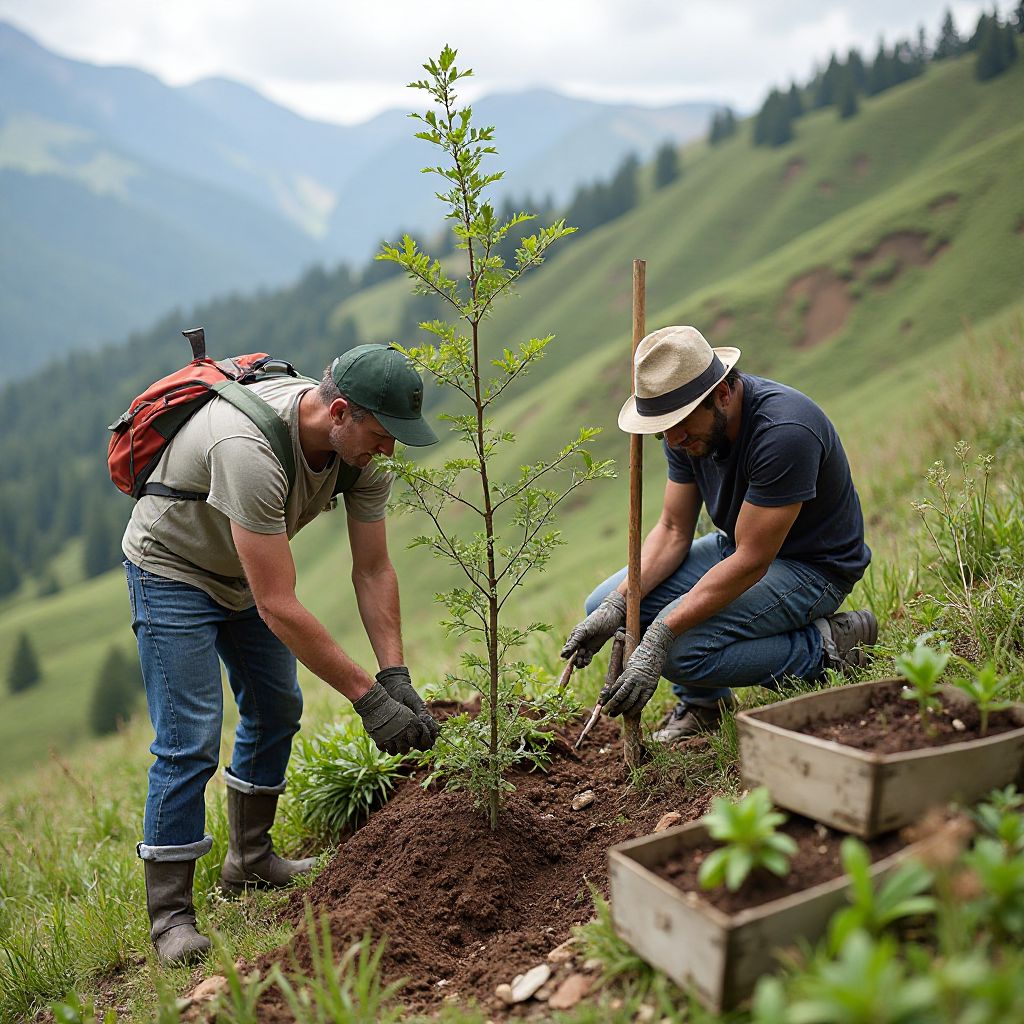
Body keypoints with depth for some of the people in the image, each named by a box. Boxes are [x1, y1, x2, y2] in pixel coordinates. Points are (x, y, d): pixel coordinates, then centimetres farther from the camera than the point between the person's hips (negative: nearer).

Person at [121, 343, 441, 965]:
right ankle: (170, 913, 1)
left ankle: (250, 859, 32)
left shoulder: (362, 447, -18)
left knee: (277, 708, 14)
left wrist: (397, 675, -22)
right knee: (190, 741, -12)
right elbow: (278, 608, -40)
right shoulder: (249, 448, -42)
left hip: (246, 569, 8)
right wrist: (367, 696, -37)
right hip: (173, 569, -8)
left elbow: (374, 571, -12)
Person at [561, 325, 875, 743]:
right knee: (603, 605, -6)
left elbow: (751, 563, -32)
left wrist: (658, 638, -34)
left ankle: (823, 648, -7)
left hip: (812, 565, -8)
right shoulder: (690, 427, -8)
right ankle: (703, 700, 13)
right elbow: (673, 530, -2)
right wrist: (617, 604, -18)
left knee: (682, 649, -29)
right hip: (741, 544, 8)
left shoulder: (783, 433, -33)